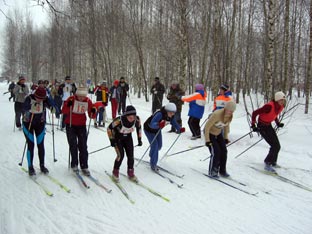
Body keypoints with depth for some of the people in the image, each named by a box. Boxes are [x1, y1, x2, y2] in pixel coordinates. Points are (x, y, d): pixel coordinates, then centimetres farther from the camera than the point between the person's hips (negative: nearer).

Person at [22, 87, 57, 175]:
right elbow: (25, 108, -37)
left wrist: (53, 108, -47)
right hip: (28, 123, -2)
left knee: (41, 145, 4)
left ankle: (42, 165, 18)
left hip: (40, 124, 2)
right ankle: (30, 166, 8)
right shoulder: (29, 98, -21)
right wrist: (33, 105, -53)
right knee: (30, 145, -4)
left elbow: (52, 106, -25)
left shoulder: (45, 99, -15)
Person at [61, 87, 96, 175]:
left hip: (82, 125, 2)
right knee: (73, 145, 0)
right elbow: (64, 111, -15)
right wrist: (68, 106, -33)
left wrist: (93, 112, -23)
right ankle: (74, 165, 13)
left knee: (83, 146, 0)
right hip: (70, 125, -2)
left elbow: (91, 116, -2)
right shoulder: (71, 99, -15)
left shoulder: (88, 101, -7)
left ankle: (84, 166, 5)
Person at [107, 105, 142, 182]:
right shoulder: (119, 120, -38)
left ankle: (130, 173, 18)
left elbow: (139, 128, -2)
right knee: (121, 155, -14)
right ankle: (115, 172, 9)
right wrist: (111, 140, -17)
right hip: (117, 138, -4)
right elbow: (109, 128, -21)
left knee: (130, 155, -2)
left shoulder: (137, 120, -26)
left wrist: (139, 139, 1)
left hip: (128, 137, 4)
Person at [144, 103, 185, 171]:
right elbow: (152, 124, -48)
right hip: (149, 129, -7)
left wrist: (180, 129, -30)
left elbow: (174, 123, -11)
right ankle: (153, 164, 1)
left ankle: (152, 155, 46)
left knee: (159, 145, 14)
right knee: (154, 145, -13)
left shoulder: (171, 116, -18)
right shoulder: (159, 114, -40)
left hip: (157, 129, 7)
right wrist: (159, 125, -69)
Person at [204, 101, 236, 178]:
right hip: (210, 133, -6)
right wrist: (207, 140, -25)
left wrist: (226, 137, 7)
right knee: (215, 152, -14)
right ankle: (212, 171, 3)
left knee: (224, 151, -1)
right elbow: (207, 126, -27)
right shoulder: (216, 114, -34)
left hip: (218, 133, 6)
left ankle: (222, 170, 16)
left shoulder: (230, 116, -13)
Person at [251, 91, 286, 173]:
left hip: (269, 125, 8)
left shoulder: (280, 107, -4)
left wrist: (278, 123, 6)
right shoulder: (269, 106, -29)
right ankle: (267, 164, 0)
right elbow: (255, 113, -25)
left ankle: (273, 162, 32)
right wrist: (253, 125, -27)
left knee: (277, 146, 11)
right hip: (262, 126, -8)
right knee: (275, 146, -12)